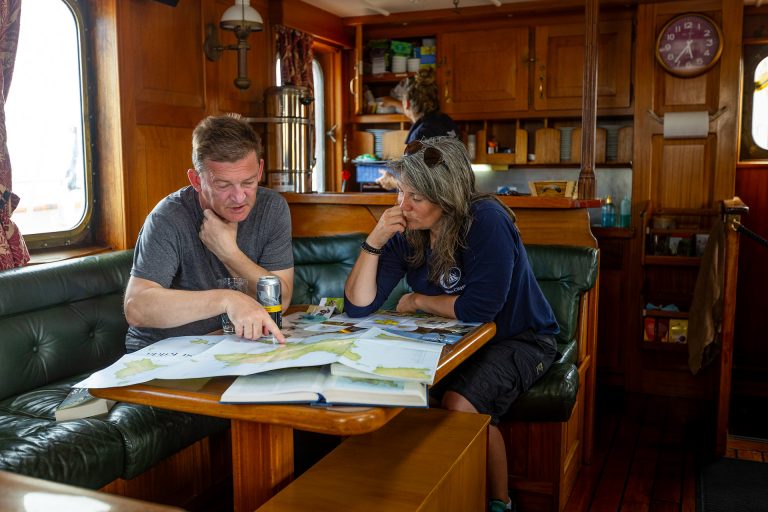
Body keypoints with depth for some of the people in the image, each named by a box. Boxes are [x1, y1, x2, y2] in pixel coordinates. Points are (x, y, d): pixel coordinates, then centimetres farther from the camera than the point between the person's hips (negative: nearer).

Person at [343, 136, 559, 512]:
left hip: (519, 338, -5)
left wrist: (417, 301, -13)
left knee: (459, 404, -27)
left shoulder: (486, 221, -24)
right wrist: (375, 239, -23)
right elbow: (358, 305, -11)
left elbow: (478, 309, -27)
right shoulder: (406, 232, -8)